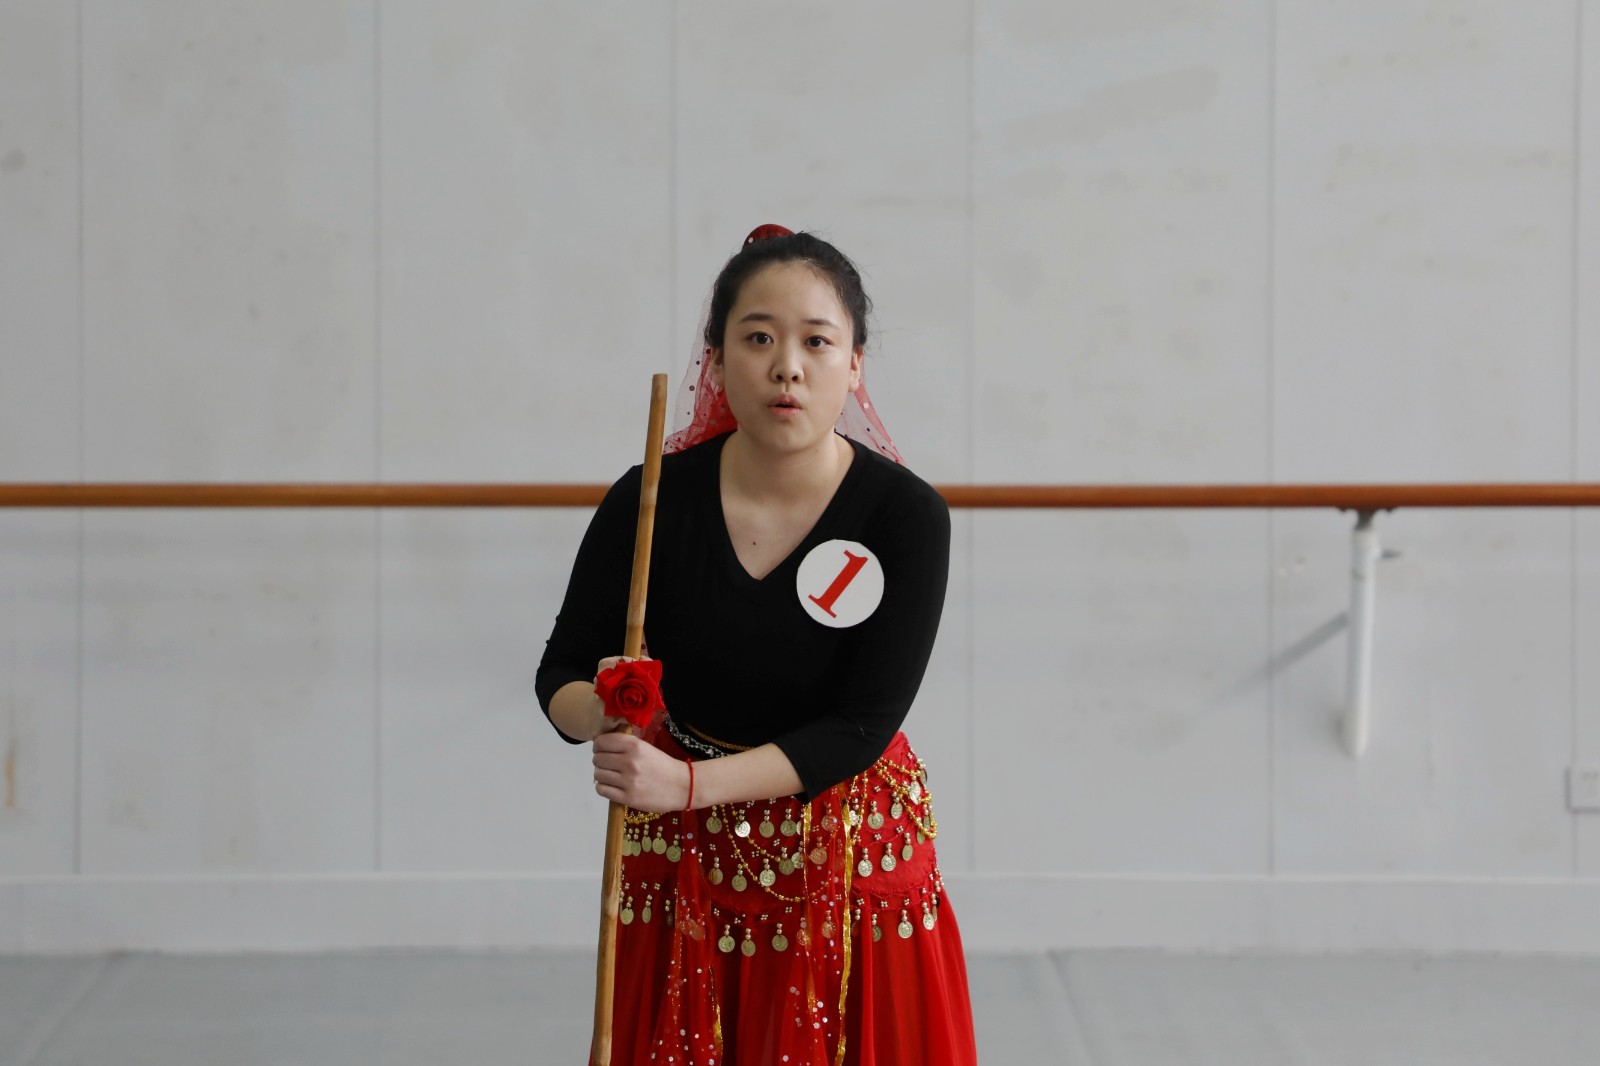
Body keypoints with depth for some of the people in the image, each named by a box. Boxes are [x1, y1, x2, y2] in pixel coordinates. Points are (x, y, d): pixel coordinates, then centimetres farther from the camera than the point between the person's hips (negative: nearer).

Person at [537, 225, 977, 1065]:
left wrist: (688, 783, -29)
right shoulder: (652, 502, -13)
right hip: (687, 860, 1)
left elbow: (861, 725, -18)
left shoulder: (906, 516, -15)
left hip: (853, 856, 0)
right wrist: (599, 713, -28)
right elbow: (562, 671, -3)